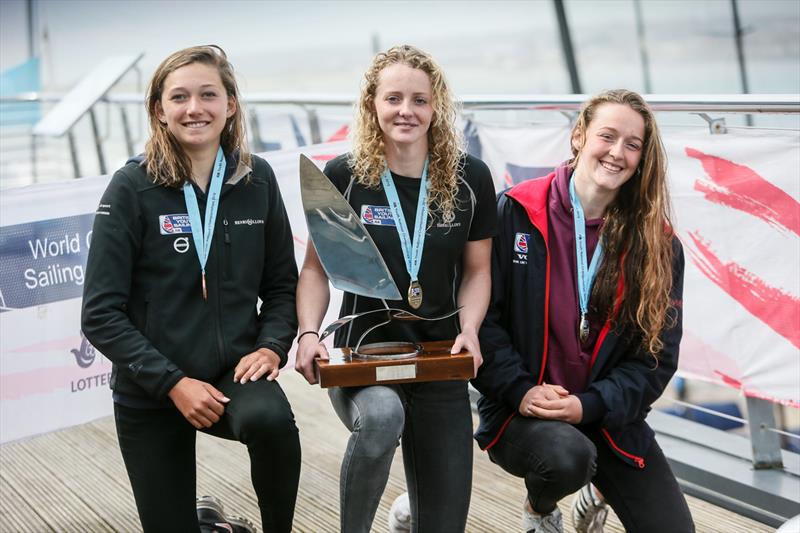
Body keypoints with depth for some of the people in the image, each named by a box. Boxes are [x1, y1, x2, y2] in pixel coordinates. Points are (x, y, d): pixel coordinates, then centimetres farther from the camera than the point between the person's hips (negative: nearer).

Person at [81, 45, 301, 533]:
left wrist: (272, 346, -11)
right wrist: (172, 382, -19)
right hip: (151, 392, 0)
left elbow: (282, 282, 8)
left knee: (270, 419, -32)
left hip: (235, 371, 1)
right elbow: (102, 314, -11)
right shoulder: (133, 188, -10)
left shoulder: (257, 179, -1)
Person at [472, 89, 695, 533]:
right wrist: (519, 391, -17)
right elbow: (482, 314, -7)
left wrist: (589, 405, -16)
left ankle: (598, 497, 30)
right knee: (567, 456, -36)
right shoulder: (516, 212, -8)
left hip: (609, 417, 4)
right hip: (521, 410, -3)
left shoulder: (657, 244, -1)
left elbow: (658, 353, -2)